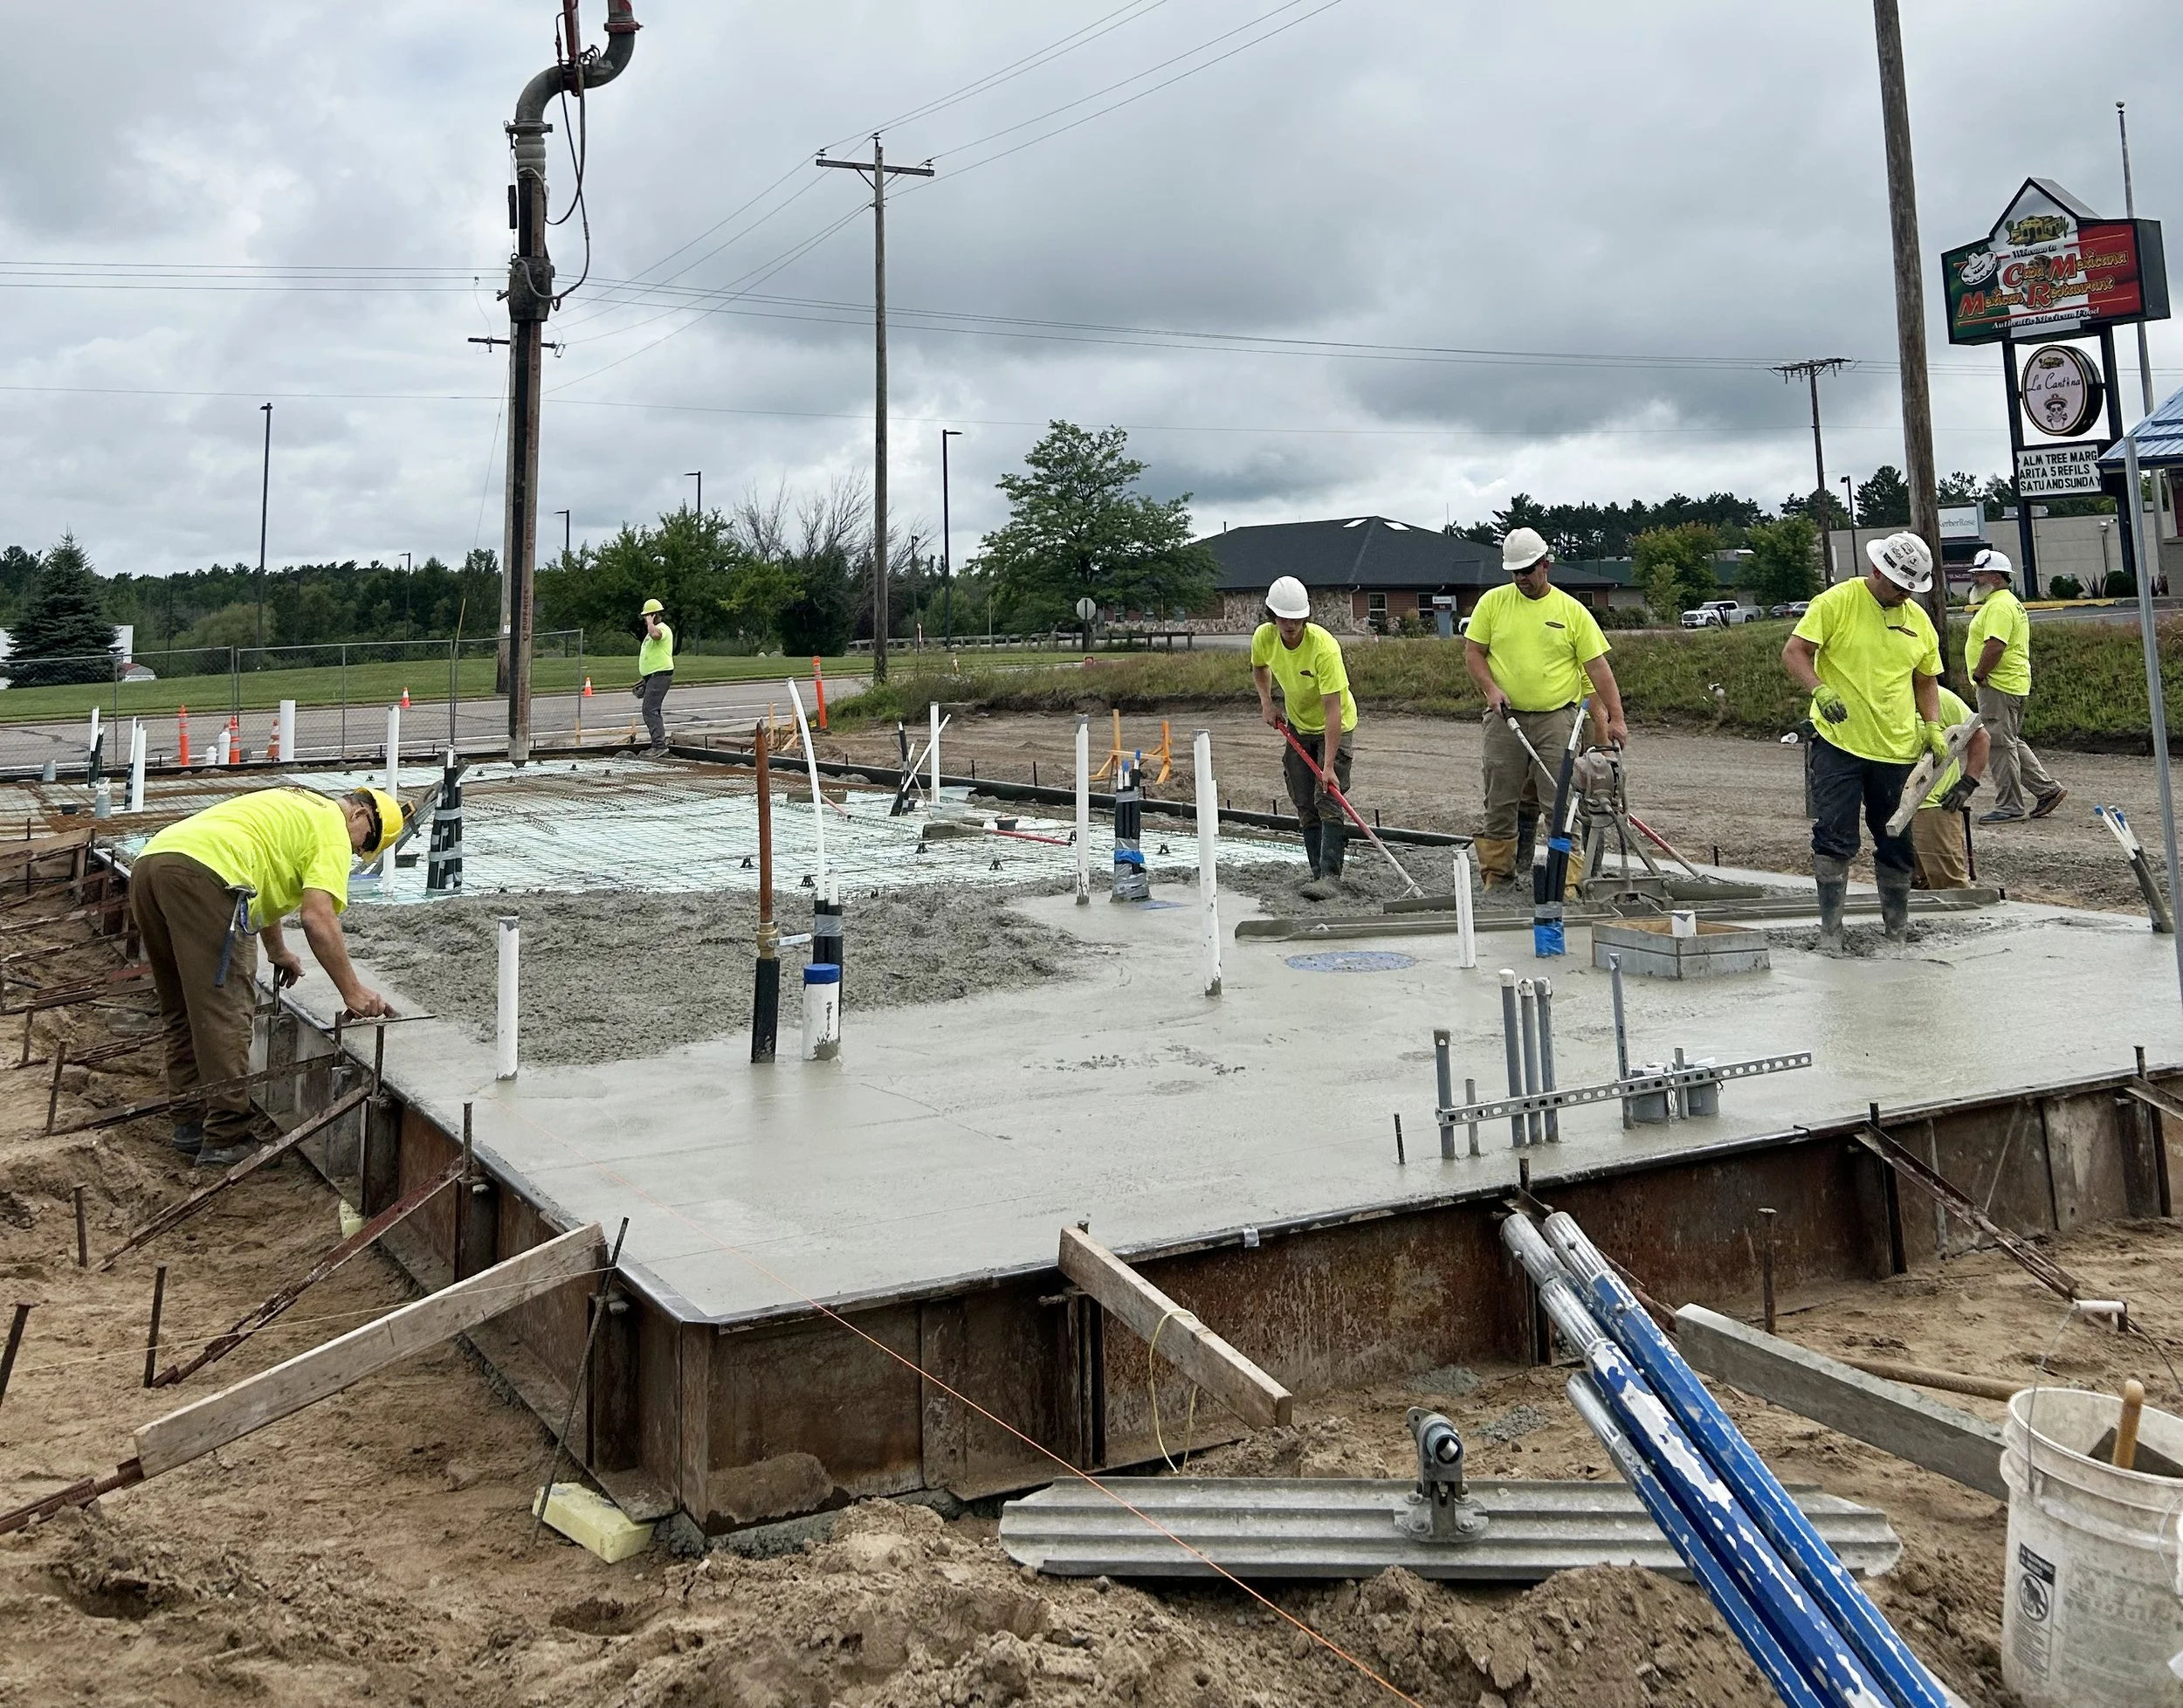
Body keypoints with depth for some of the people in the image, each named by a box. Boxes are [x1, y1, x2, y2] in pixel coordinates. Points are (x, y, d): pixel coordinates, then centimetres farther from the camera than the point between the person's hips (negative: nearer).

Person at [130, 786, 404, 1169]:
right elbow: (318, 919, -8)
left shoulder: (299, 808, 33)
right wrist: (352, 991, -4)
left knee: (181, 1010, 18)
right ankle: (225, 1141, -6)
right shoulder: (333, 827, 5)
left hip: (148, 864, 10)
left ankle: (191, 1125, 25)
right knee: (225, 1013, -6)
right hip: (200, 874, -10)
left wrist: (278, 951, 60)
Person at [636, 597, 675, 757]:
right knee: (653, 711, 13)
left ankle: (659, 745, -19)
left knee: (650, 710, -16)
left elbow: (655, 634, -40)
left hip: (660, 676, -11)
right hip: (653, 677, 11)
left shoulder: (662, 628, -11)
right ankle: (659, 746, 17)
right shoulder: (654, 630, 22)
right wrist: (644, 678, 26)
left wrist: (650, 622, -22)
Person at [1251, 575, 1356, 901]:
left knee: (1327, 801, -16)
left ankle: (1330, 876, -19)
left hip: (1334, 727, -6)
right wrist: (1266, 703, -2)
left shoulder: (1324, 646, -33)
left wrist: (1328, 765, -38)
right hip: (1297, 726, 6)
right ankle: (1318, 871, 14)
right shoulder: (1263, 637, -15)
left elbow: (1333, 709, -34)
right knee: (1304, 805, 5)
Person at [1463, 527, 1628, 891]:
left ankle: (1567, 878, -2)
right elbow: (1473, 652, 7)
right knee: (1500, 802, 5)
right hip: (1505, 717, 1)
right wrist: (1490, 688, -11)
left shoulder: (1572, 610, 1)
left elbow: (1598, 667, 0)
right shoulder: (1493, 602, 5)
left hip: (1557, 717, -1)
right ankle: (1496, 875, 14)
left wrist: (1615, 718, -6)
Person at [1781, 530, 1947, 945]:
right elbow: (1793, 652, -10)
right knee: (1834, 839, -8)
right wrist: (1820, 690, -28)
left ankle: (1897, 923, 26)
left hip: (1897, 750, 5)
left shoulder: (1918, 619, 11)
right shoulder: (1838, 601, -5)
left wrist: (1933, 726, 4)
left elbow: (1926, 680, 20)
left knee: (1896, 843, 11)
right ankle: (1830, 927, 0)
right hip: (1837, 743, -5)